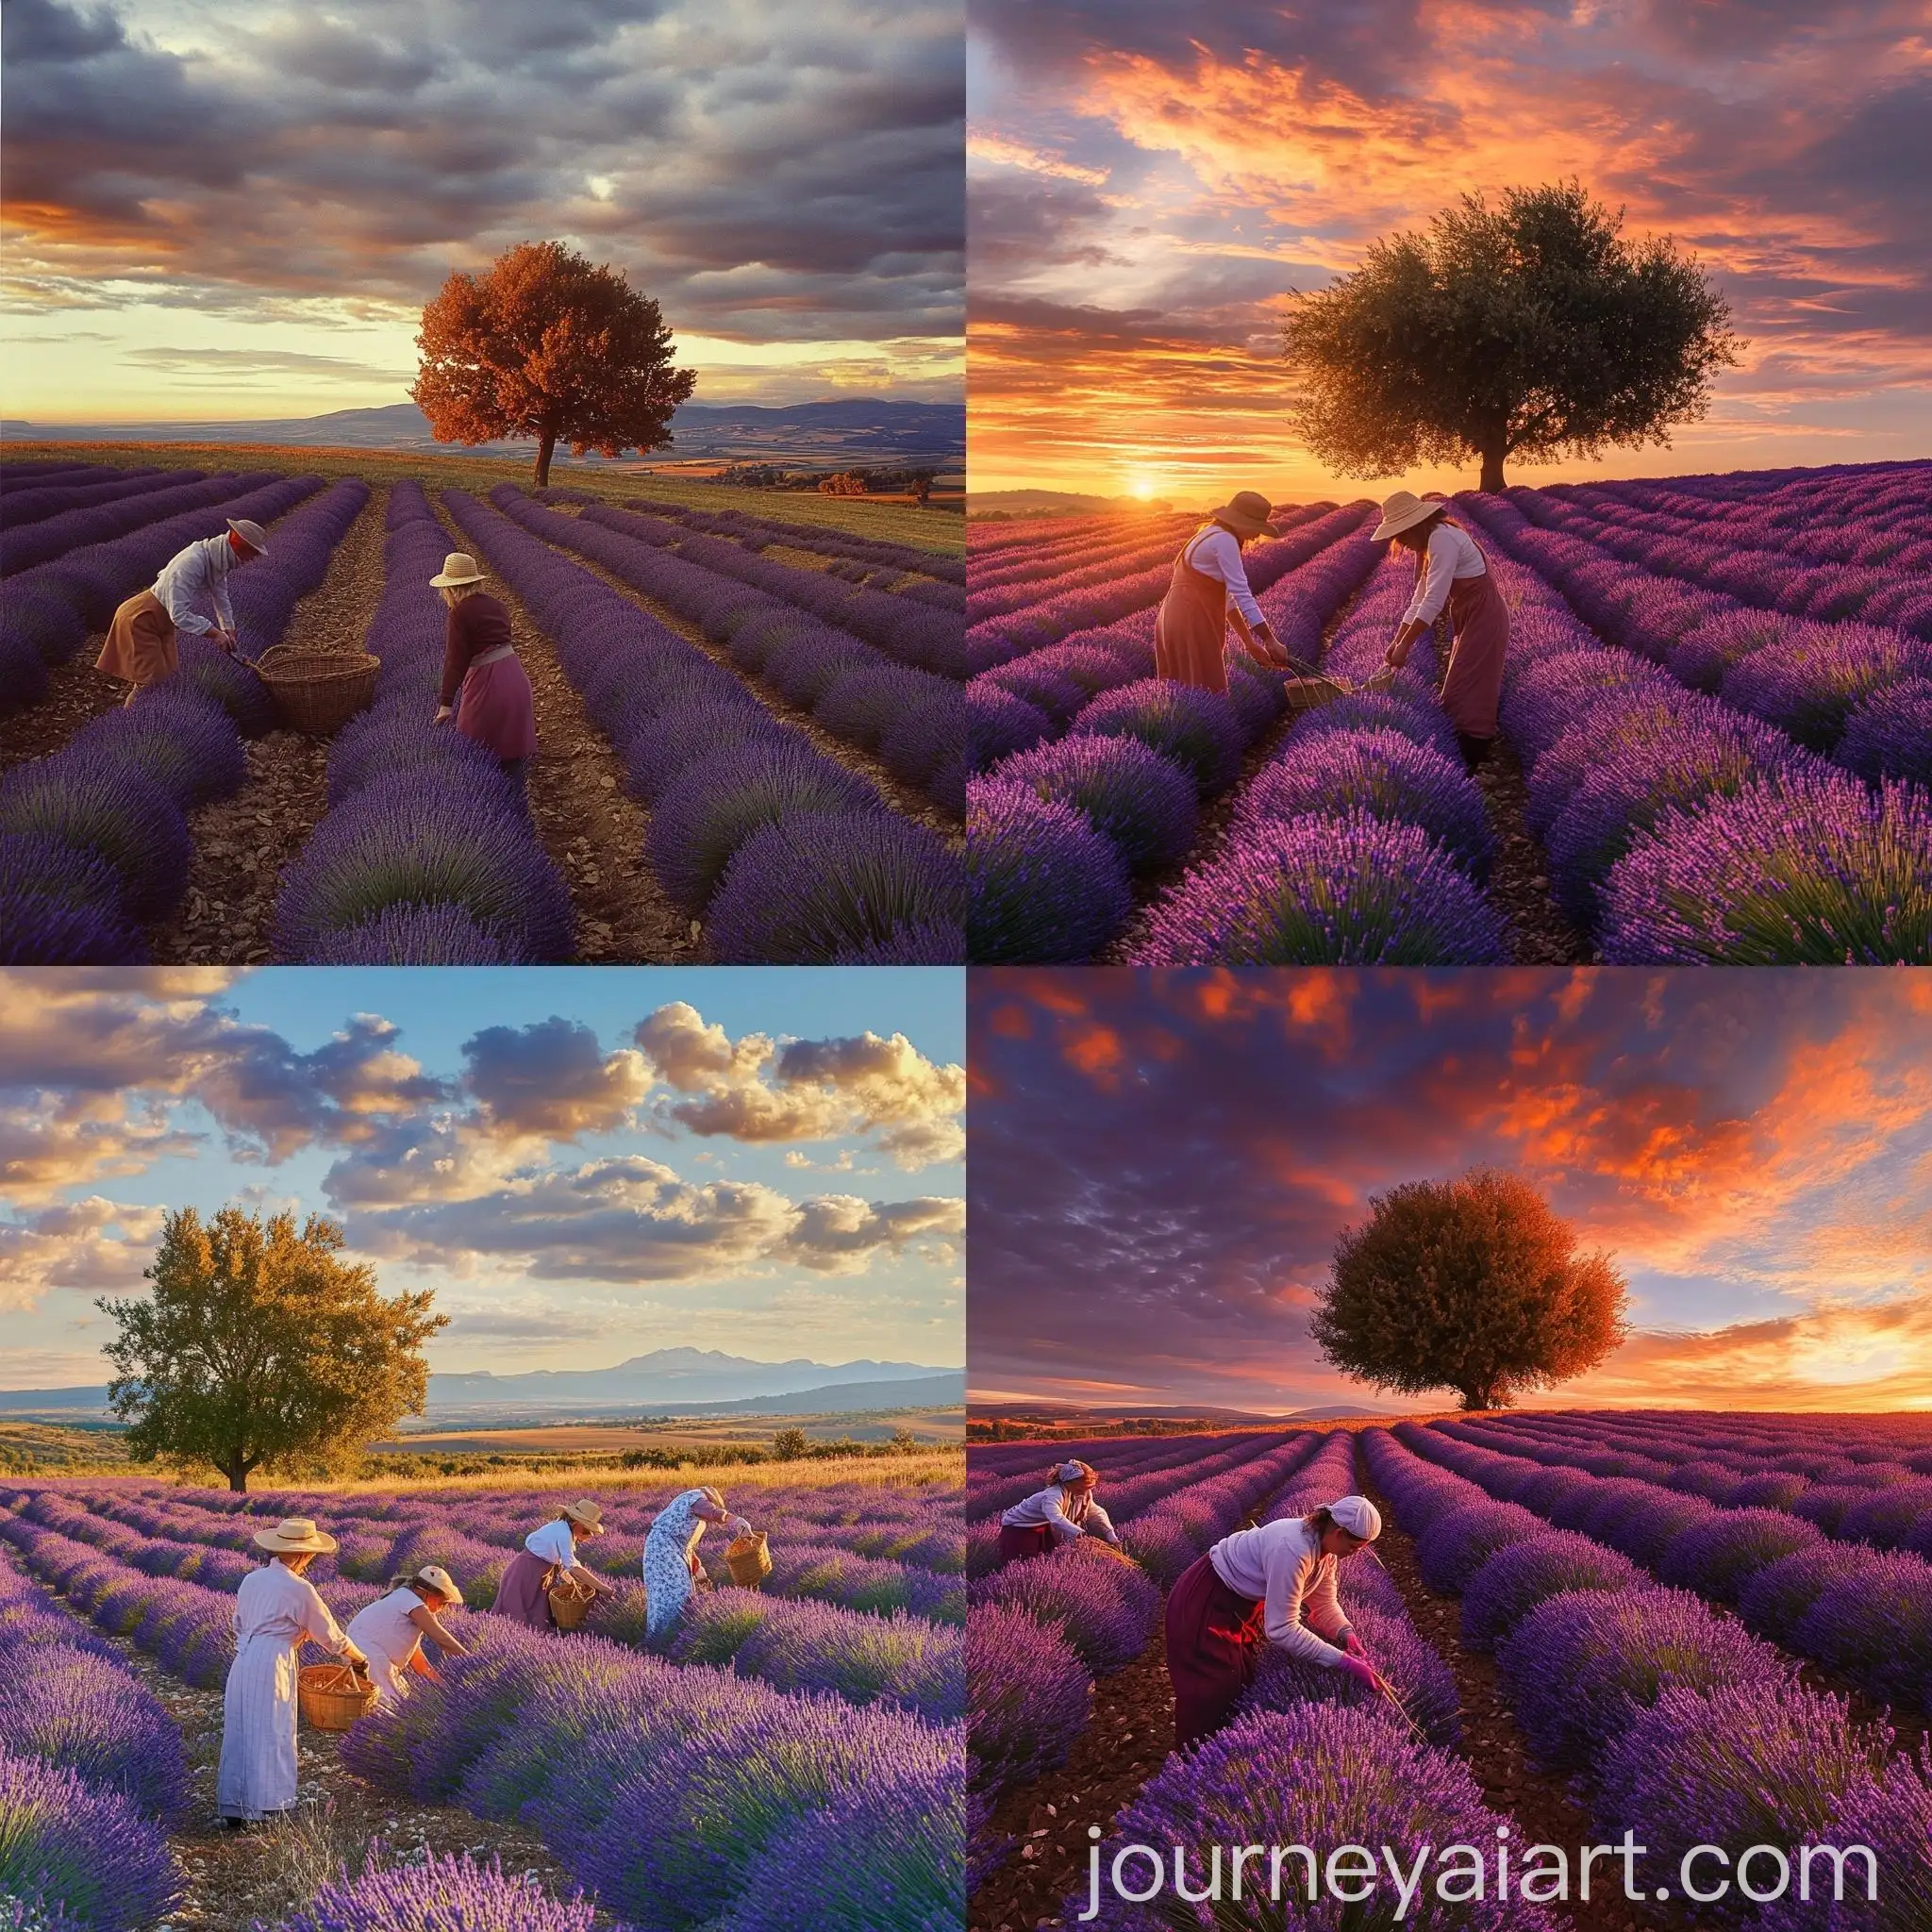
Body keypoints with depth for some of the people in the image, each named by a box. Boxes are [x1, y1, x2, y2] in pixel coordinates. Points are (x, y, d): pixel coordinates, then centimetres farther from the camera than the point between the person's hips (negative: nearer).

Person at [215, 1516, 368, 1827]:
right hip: (272, 1669, -7)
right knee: (270, 1739, -1)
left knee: (239, 1736, 12)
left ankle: (233, 1811, 18)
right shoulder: (300, 1589, -10)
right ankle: (266, 1810, -1)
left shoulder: (251, 1580, 10)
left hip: (242, 1665, 7)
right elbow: (331, 1636, -1)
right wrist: (359, 1658, 15)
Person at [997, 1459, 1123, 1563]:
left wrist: (1112, 1536, -15)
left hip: (1045, 1528, 8)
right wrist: (1080, 1534, -69)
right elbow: (1057, 1519, -56)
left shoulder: (1085, 1494, -11)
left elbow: (1096, 1513, -1)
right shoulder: (1053, 1496, -38)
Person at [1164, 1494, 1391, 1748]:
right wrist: (1344, 1662, -36)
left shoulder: (1324, 1546, -9)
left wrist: (1346, 1634, -19)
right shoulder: (1293, 1550, -38)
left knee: (1245, 1677, 22)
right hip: (1206, 1602, -10)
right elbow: (1281, 1628, -38)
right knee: (1214, 1692, -3)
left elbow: (1324, 1602, 1)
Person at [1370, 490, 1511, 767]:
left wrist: (1406, 645, -23)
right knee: (1467, 692, 14)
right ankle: (1475, 757, 22)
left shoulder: (1442, 539, -21)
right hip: (1471, 618, 10)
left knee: (1465, 696, -7)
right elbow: (1419, 600, 11)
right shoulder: (1430, 544, 10)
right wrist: (1396, 641, 3)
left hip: (1484, 617, -10)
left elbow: (1433, 602, -26)